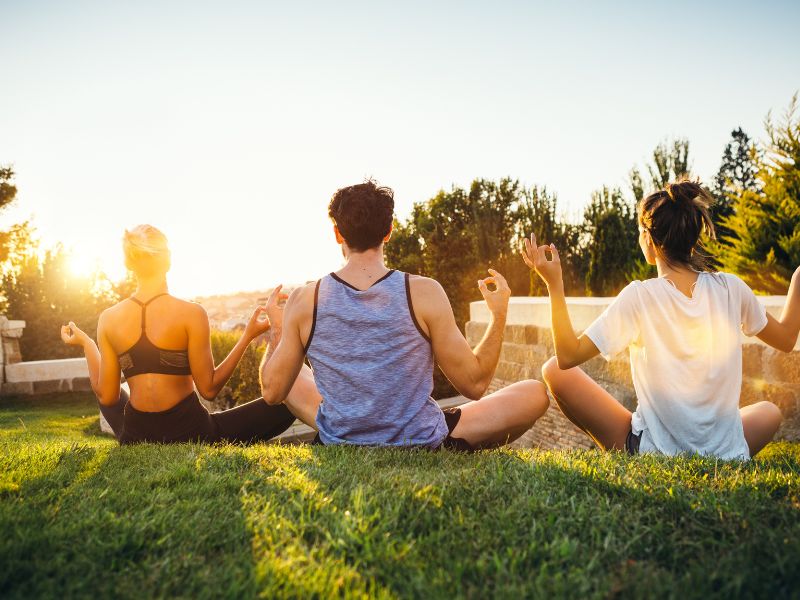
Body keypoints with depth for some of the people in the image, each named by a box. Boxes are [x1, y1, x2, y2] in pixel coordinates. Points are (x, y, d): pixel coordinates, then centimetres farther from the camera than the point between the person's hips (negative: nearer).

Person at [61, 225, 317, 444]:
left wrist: (86, 344, 17)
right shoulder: (191, 313, -14)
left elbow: (107, 396, 4)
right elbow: (209, 388, -10)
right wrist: (248, 336, -5)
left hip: (135, 438, 3)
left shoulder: (108, 319, -2)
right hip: (189, 432, -3)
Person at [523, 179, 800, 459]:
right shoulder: (731, 289, -6)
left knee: (554, 370, 7)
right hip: (725, 454, 4)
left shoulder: (639, 296, -15)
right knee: (769, 411, 38)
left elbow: (568, 356, -13)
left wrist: (554, 283, -9)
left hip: (652, 453, -4)